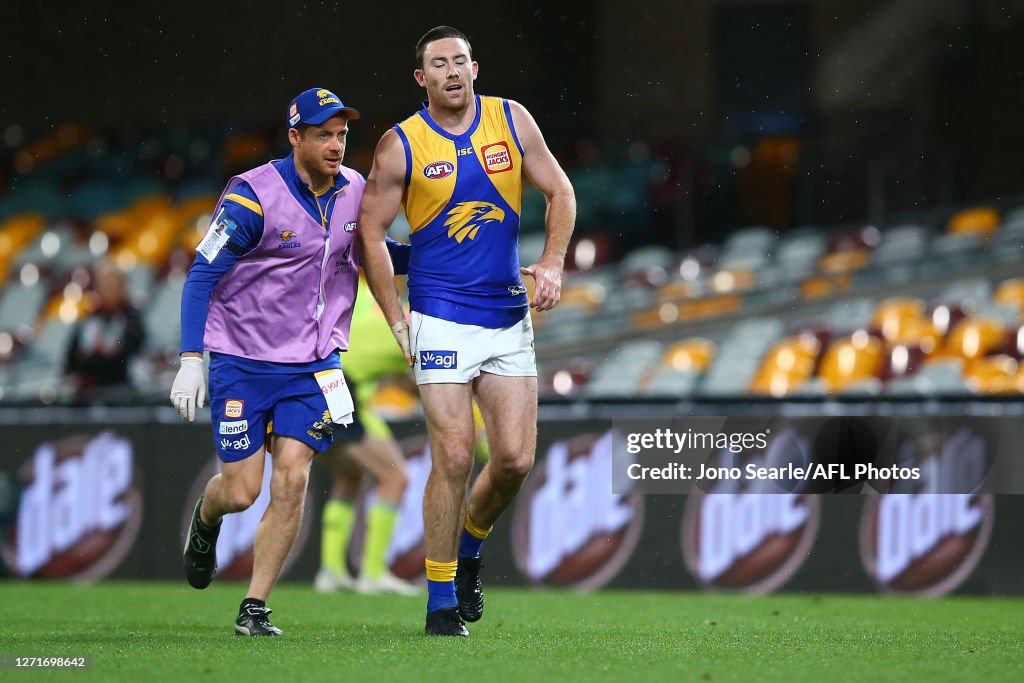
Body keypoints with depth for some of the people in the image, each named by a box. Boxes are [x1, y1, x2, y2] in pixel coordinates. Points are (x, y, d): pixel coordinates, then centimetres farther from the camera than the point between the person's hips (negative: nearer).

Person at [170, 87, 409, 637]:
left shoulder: (355, 193, 1)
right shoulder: (253, 197, -15)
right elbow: (202, 276, -12)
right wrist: (191, 360, -18)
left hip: (314, 364, 4)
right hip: (242, 362, -3)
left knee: (291, 481, -9)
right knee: (241, 491, -3)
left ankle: (254, 609, -1)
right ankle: (205, 518, 36)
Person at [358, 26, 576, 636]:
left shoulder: (512, 121, 3)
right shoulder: (401, 146, -5)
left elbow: (560, 192, 11)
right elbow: (370, 233, 0)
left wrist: (552, 265, -3)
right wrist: (398, 320, -5)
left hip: (510, 316, 3)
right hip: (442, 319, -3)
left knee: (516, 459, -1)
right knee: (454, 457, -11)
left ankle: (469, 549, 28)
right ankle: (441, 600, 0)